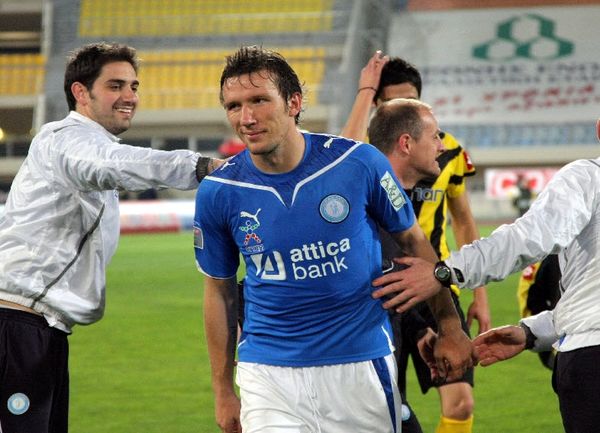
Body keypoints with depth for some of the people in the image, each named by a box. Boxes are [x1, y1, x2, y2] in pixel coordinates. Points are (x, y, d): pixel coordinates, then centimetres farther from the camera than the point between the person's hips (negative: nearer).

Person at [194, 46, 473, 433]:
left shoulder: (358, 163, -10)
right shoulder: (217, 193, -6)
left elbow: (413, 240, 6)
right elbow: (219, 290, 7)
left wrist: (450, 327, 8)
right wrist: (223, 392, 9)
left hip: (361, 367, 0)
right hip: (268, 373, 0)